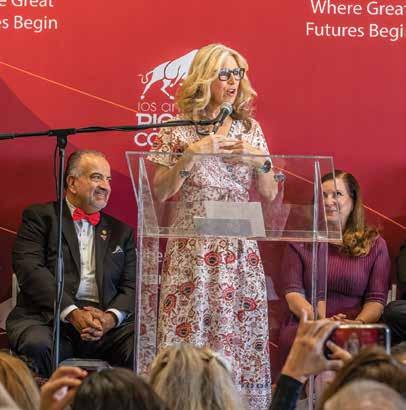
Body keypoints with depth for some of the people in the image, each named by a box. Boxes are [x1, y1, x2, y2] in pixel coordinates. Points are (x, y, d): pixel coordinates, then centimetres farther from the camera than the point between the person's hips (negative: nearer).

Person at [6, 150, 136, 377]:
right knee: (36, 344, -37)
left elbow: (132, 286, 15)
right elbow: (29, 269, -3)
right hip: (48, 318, -3)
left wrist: (112, 317, -9)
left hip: (106, 324, 3)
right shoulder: (39, 217, 12)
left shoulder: (121, 231, 24)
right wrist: (72, 313, -15)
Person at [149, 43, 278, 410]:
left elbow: (270, 194, 10)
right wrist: (190, 156, -14)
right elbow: (159, 194, -4)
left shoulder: (250, 128, 9)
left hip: (240, 251, 3)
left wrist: (260, 160, -7)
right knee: (190, 337, -6)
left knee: (241, 334, 1)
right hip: (193, 249, -3)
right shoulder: (178, 129, 0)